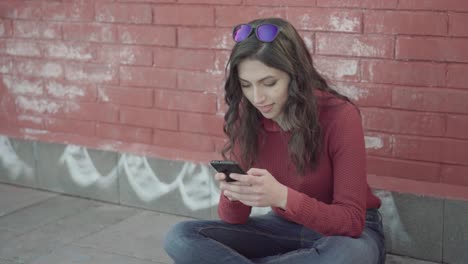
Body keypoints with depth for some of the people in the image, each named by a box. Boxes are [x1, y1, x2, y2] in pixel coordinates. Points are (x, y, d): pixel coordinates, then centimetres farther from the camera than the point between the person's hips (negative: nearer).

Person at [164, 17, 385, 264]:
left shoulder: (339, 116, -24)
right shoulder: (246, 118, -11)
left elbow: (352, 220, -25)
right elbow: (234, 220, -8)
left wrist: (282, 196, -40)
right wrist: (232, 194, -32)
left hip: (347, 232, -2)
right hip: (285, 227, 3)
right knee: (180, 237, -16)